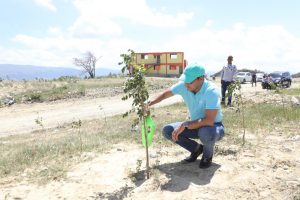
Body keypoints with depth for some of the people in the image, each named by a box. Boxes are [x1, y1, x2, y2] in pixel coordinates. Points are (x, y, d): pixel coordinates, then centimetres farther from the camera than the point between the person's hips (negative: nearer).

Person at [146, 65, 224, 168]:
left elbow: (209, 121, -38)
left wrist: (184, 125, -35)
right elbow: (165, 94, 0)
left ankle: (208, 155, -3)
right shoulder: (183, 85, -14)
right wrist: (151, 102, -19)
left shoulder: (211, 91, -31)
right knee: (167, 130, -9)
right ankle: (197, 149, 11)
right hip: (196, 125, 6)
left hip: (214, 127, -5)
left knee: (206, 133, -41)